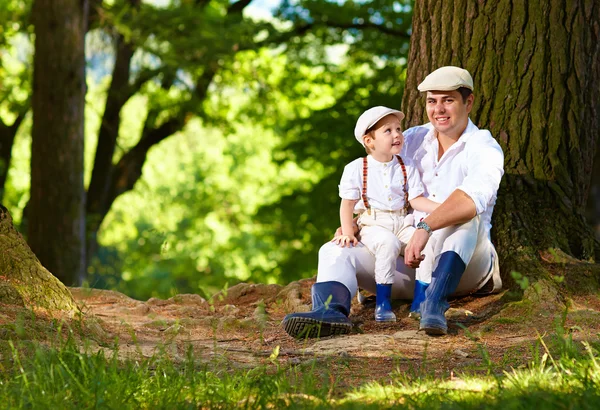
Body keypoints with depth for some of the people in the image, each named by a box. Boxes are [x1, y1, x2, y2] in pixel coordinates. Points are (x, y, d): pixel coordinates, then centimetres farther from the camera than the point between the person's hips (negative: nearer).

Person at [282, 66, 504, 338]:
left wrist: (425, 227, -43)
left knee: (466, 215, -35)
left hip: (464, 265, -5)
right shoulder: (412, 140, 13)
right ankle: (331, 311, -44)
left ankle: (434, 304, -48)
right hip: (408, 260, 5)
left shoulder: (484, 149, -7)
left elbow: (474, 196, -29)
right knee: (335, 251, -12)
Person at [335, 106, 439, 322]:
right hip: (372, 226, -4)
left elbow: (416, 199, 5)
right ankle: (382, 302, -29)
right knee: (388, 242, -36)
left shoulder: (407, 168, 9)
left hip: (402, 223, 4)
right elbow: (347, 204, 1)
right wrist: (348, 233, -10)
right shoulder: (356, 169, 0)